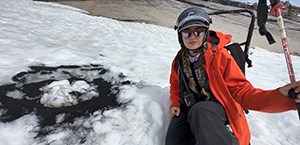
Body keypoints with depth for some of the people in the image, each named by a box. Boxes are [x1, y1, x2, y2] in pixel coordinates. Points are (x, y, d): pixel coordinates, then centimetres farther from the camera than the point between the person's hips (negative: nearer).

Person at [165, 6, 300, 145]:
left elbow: (241, 91, -11)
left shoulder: (219, 55, -9)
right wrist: (175, 103, 2)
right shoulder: (179, 60, 4)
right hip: (188, 110, 5)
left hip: (217, 109, -4)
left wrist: (279, 96, -28)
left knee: (199, 112, -38)